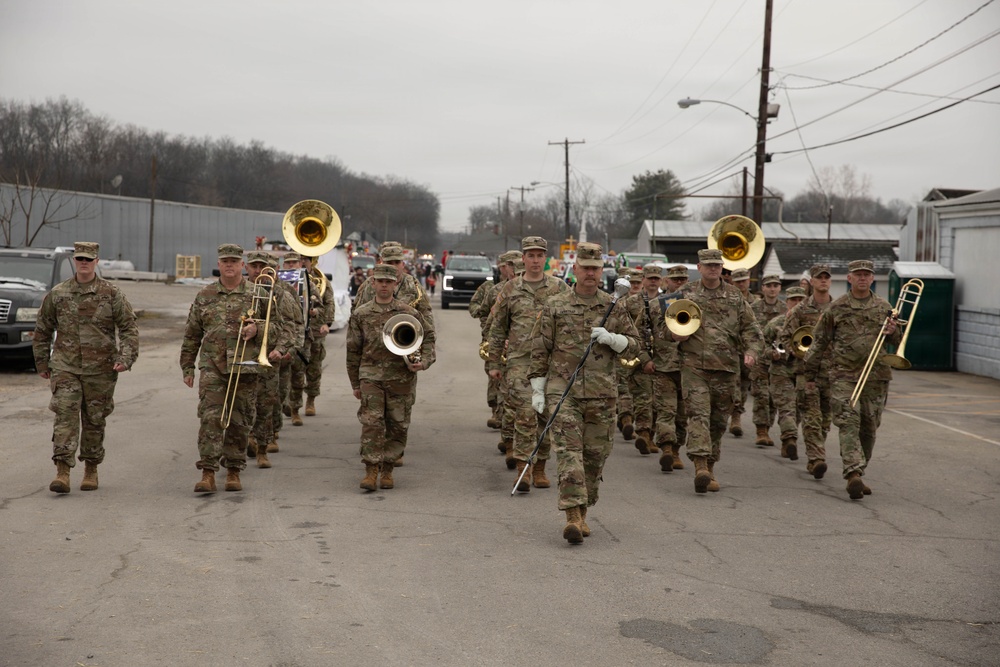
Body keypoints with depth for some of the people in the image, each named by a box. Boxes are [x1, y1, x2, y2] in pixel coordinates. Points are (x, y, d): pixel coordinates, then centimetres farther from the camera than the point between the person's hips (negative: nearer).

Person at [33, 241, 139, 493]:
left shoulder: (111, 294, 0)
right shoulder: (57, 294, 4)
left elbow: (129, 328, 1)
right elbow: (42, 330, 14)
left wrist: (126, 358, -12)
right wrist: (41, 363, 13)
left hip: (100, 371, 0)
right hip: (65, 368, 0)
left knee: (94, 421, 8)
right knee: (65, 416, -11)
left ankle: (91, 470, 22)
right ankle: (62, 472, -13)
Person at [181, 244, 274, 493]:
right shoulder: (205, 296, 9)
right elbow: (191, 334, 13)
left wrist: (257, 330, -14)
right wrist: (187, 366, 12)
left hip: (245, 368, 0)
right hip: (212, 366, 0)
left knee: (240, 422, 6)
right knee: (211, 417, -11)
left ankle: (234, 471, 18)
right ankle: (207, 473, -10)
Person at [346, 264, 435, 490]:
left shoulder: (409, 313, 4)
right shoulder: (361, 314, 5)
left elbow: (428, 337, 13)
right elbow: (353, 351, 10)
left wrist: (424, 361, -6)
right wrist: (355, 384, 11)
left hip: (401, 378, 1)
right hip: (371, 376, -1)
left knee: (398, 425, 5)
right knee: (372, 422, -12)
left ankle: (387, 470, 19)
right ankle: (371, 471, -7)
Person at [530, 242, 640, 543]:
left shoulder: (614, 308, 8)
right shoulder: (554, 306, 3)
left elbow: (634, 347, 10)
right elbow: (539, 349, 4)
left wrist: (610, 338, -9)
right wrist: (537, 389, 0)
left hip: (602, 394, 2)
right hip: (562, 391, -2)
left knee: (595, 455, 7)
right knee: (569, 451, -12)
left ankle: (582, 513, 22)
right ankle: (572, 516, -15)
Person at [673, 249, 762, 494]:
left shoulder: (735, 296, 12)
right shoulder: (687, 294, 7)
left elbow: (750, 328, 13)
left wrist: (750, 351, -3)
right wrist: (677, 333, -9)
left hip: (727, 368, 3)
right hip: (694, 365, -2)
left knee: (719, 420, 8)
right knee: (698, 414, -16)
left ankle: (710, 467, 20)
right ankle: (700, 466, -23)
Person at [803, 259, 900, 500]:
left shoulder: (884, 308, 12)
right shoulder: (836, 308, 5)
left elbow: (898, 342, 20)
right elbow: (819, 341, 11)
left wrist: (893, 333, -4)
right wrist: (811, 374, 12)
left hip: (876, 376, 3)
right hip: (844, 374, -3)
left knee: (869, 427, 7)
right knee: (849, 423, -15)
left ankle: (858, 474, 19)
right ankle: (853, 474, -23)